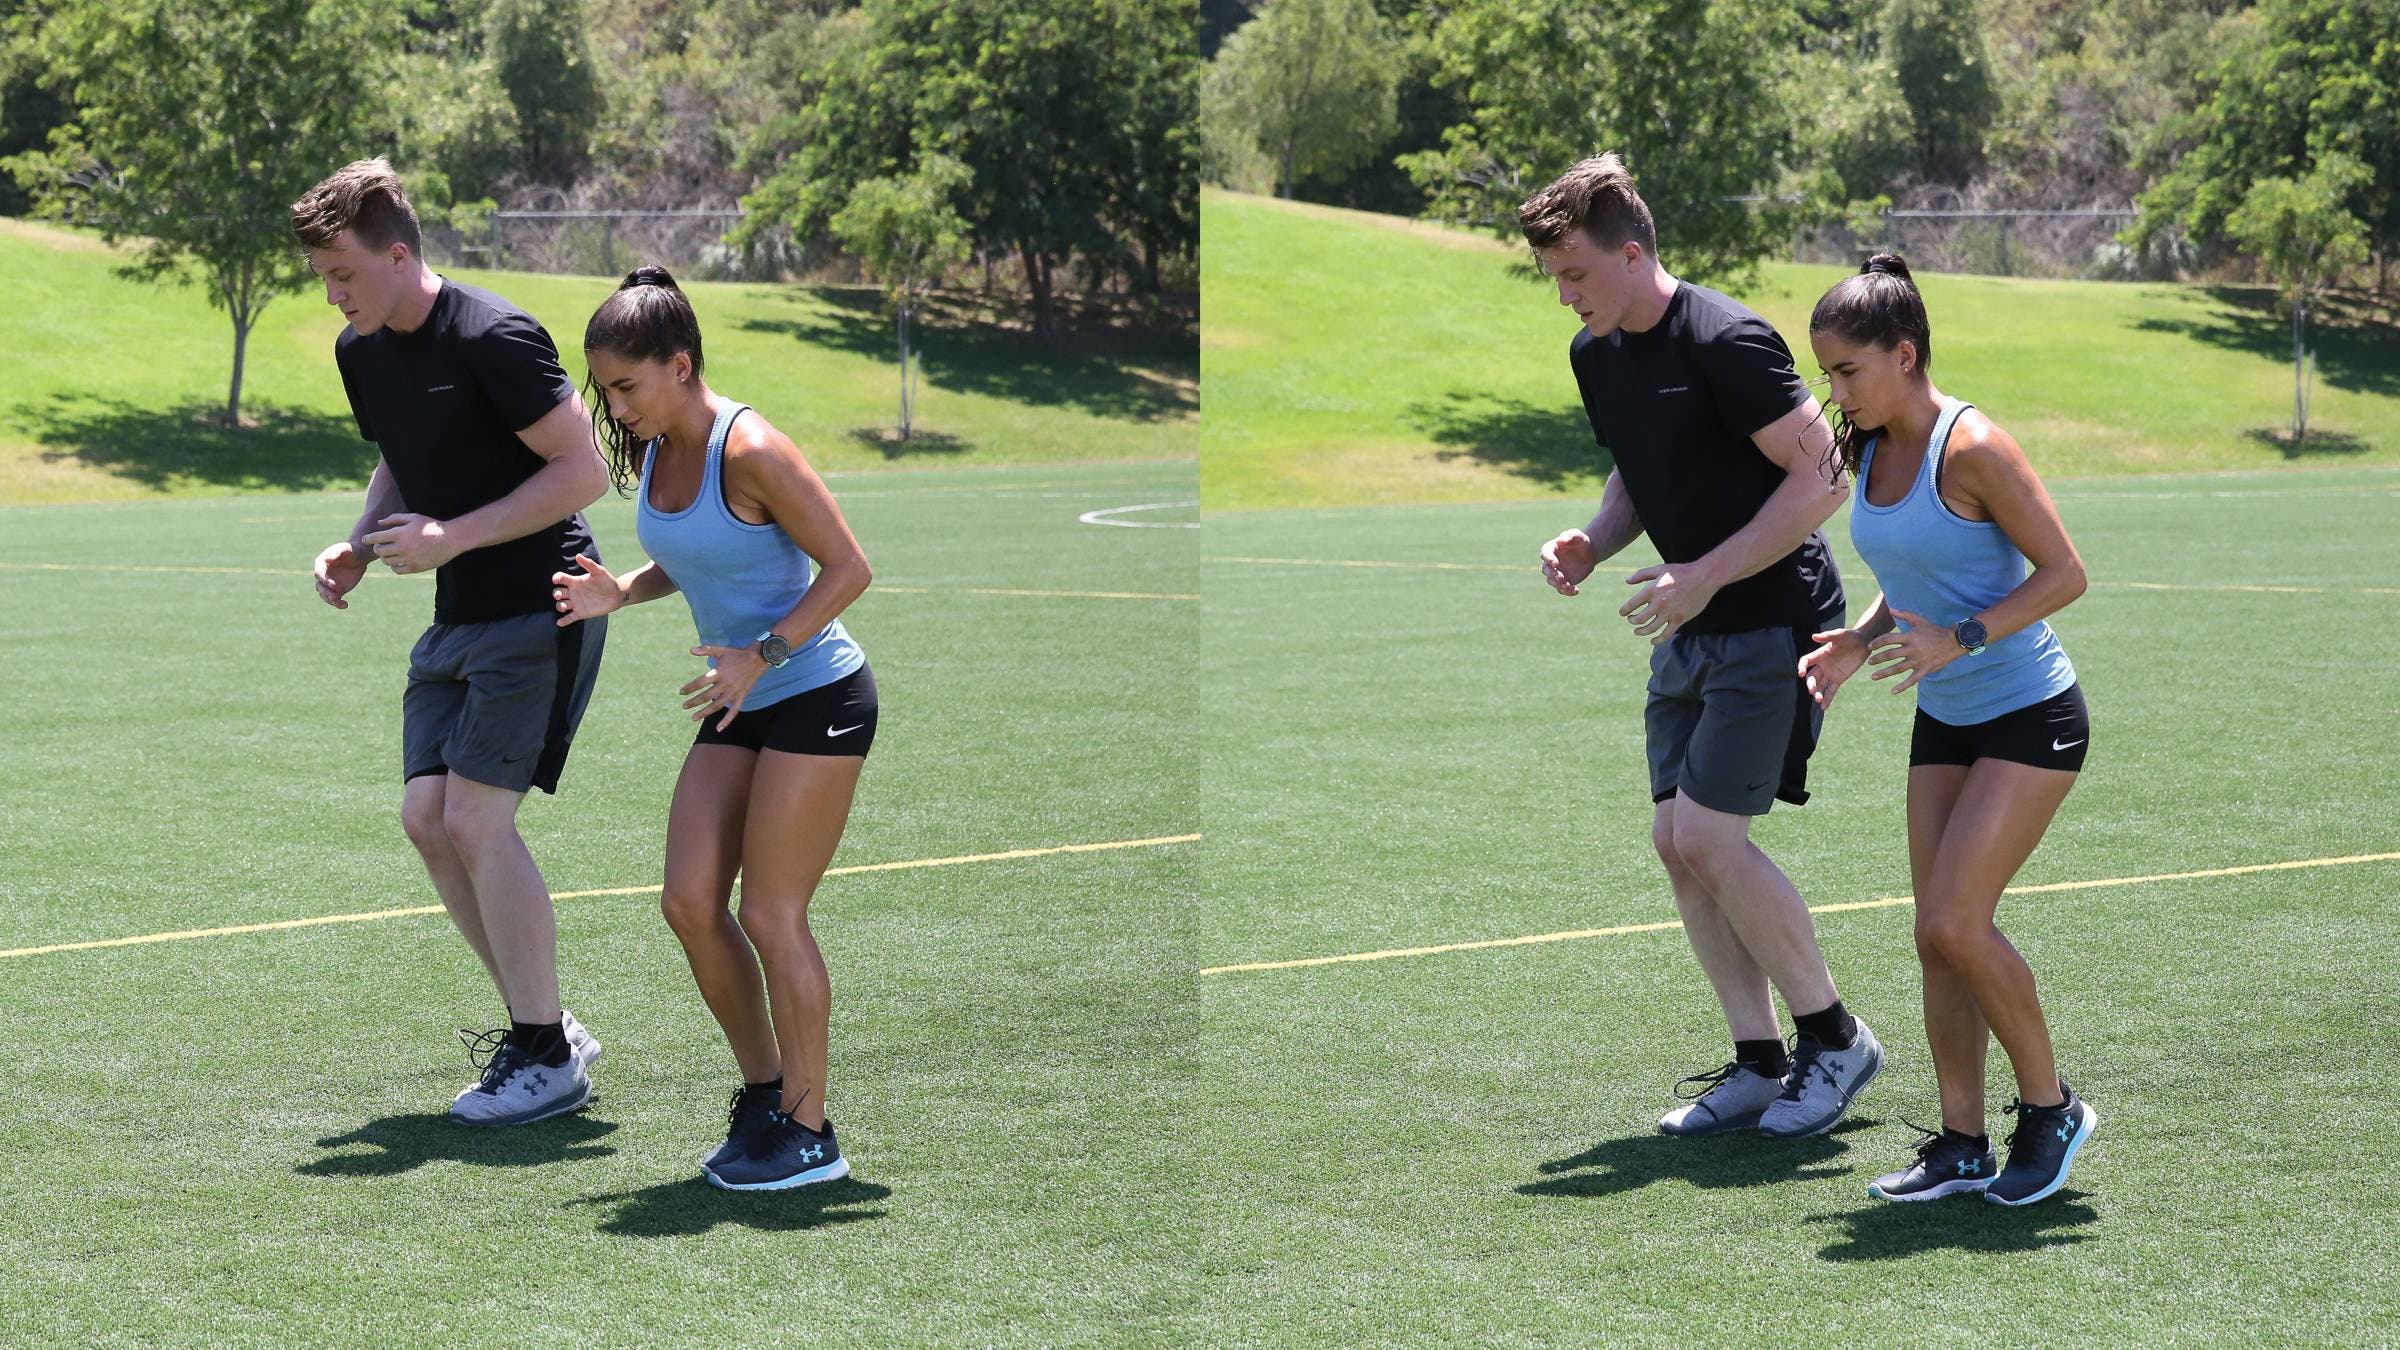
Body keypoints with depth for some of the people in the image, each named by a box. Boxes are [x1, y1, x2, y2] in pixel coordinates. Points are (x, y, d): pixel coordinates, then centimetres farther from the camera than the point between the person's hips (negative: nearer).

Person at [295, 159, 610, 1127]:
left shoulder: (493, 338, -19)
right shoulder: (361, 353, 7)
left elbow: (583, 470, -18)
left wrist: (451, 537, -22)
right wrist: (358, 549, 5)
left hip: (540, 610, -9)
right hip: (459, 616, 9)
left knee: (476, 820, -12)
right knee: (426, 818, 3)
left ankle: (547, 1055, -1)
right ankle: (539, 1027, 16)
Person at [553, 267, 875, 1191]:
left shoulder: (750, 453, -21)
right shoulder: (652, 452, 3)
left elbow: (849, 568, -17)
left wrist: (762, 655, -23)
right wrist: (622, 592, 0)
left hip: (818, 698, -8)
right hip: (742, 709, 8)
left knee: (772, 916, -6)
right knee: (690, 904, 2)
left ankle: (809, 1133, 6)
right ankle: (763, 1089, 19)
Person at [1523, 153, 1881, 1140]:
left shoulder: (1725, 340, -20)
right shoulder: (1596, 354, 7)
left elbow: (1818, 480, -19)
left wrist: (1704, 577, -22)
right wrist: (1592, 542, 0)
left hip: (1772, 621, -9)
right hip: (1691, 628, 9)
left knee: (1706, 837, -12)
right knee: (1675, 840, 5)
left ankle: (1834, 1039, 4)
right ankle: (1759, 1062, 14)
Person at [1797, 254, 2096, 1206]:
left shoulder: (1971, 447, -19)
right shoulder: (1864, 450, 4)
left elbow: (2063, 572, -16)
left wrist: (1958, 639, -25)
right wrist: (1858, 644, 0)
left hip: (2031, 718, -8)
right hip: (1944, 721, 8)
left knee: (1954, 925, -14)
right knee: (1938, 937, 4)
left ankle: (2051, 1109, 5)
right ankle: (1961, 1144, 11)